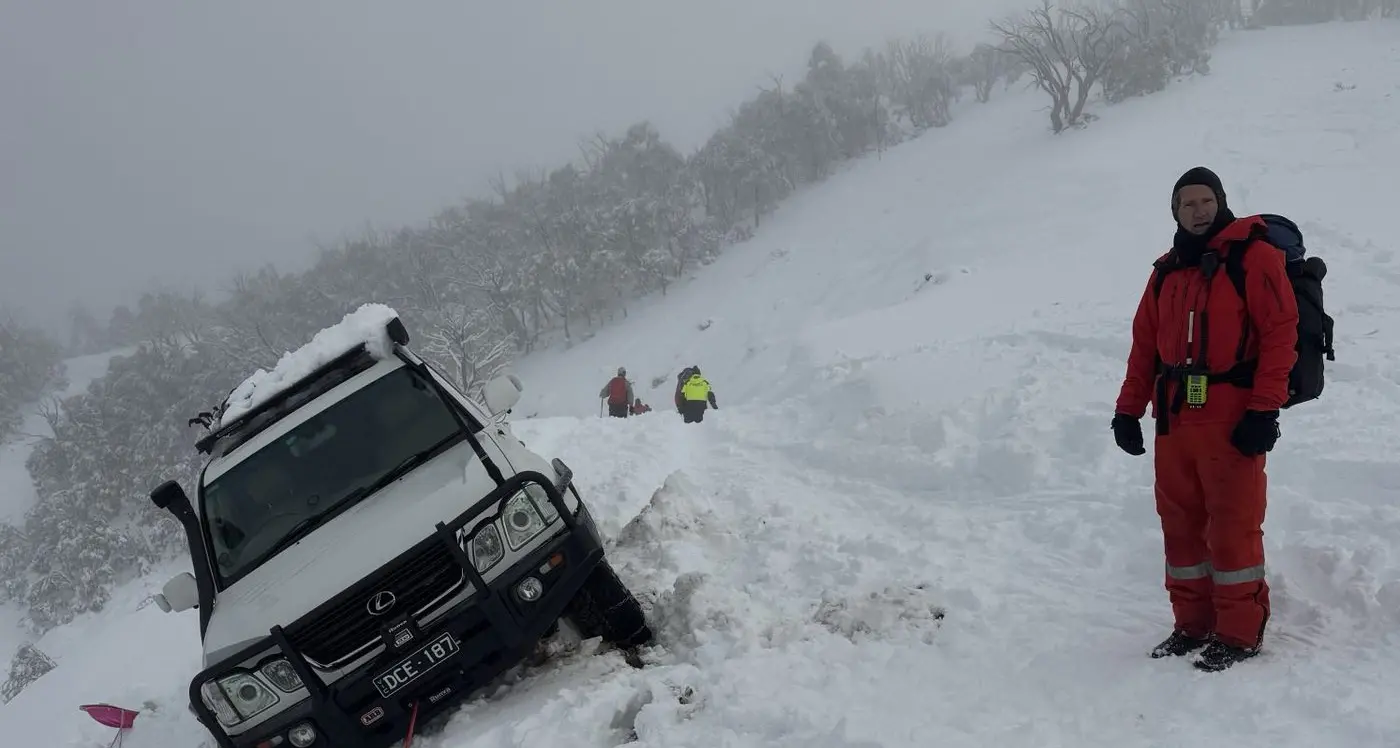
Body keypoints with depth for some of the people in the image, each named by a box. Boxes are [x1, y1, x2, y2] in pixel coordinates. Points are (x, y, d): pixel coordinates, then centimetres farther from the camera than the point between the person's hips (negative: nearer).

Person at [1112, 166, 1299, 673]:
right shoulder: (1166, 271, 15)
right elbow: (1145, 343, 16)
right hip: (1173, 421, 6)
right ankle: (1193, 624, 22)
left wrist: (1264, 409, -15)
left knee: (1232, 529, -1)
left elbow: (1280, 331, -9)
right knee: (1181, 526, 10)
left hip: (1232, 422, -6)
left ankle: (1240, 633, 11)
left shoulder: (1254, 257, -3)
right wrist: (1128, 408, 10)